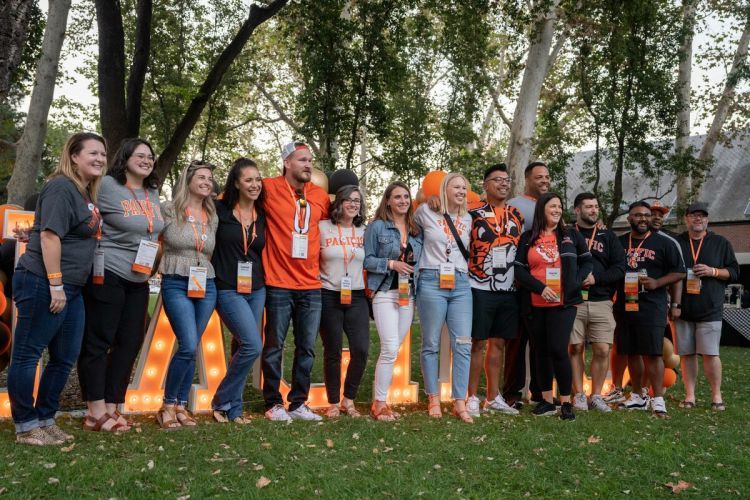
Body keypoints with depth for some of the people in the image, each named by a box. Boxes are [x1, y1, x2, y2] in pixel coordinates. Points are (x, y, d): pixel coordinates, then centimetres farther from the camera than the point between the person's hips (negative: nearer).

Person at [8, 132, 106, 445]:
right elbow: (49, 235, -19)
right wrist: (55, 285, -21)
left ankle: (45, 420, 26)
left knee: (66, 357, 14)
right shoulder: (61, 187, -12)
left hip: (69, 287, 10)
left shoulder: (86, 193, 16)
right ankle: (26, 427, 12)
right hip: (43, 285, -10)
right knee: (27, 354, 3)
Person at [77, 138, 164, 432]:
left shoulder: (153, 193, 13)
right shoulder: (107, 186, -8)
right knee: (98, 342, -1)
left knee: (129, 343, 7)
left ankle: (111, 408, 17)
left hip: (139, 281, 7)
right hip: (107, 275, -7)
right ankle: (96, 413, 6)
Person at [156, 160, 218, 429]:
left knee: (191, 348, 7)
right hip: (176, 285, -4)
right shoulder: (168, 210, -3)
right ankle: (168, 404, 5)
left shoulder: (213, 217, 11)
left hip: (206, 287, 5)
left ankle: (181, 405, 20)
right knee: (189, 346, -14)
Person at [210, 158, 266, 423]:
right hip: (228, 290, -5)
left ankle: (232, 408, 21)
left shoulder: (263, 216, 8)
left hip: (257, 290, 5)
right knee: (252, 346, -15)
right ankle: (222, 402, 4)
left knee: (243, 348, 9)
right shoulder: (220, 210, -6)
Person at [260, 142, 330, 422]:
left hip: (311, 285, 5)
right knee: (274, 346, 4)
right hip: (279, 284, -4)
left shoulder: (320, 195, 9)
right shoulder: (269, 188, -5)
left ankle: (298, 403, 22)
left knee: (307, 348, 9)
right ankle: (273, 404, 19)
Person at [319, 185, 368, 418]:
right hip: (329, 297, -2)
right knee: (333, 352, 3)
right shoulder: (322, 228, -1)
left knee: (361, 350, -5)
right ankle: (333, 403, 20)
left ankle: (349, 399, 16)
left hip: (357, 297, 3)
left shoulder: (364, 231, 9)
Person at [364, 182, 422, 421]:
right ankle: (379, 403, 0)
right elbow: (366, 259, -4)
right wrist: (391, 264, -15)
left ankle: (380, 395, 18)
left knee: (393, 349, 7)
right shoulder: (377, 226, -1)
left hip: (409, 294, 5)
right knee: (390, 349, -12)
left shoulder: (417, 230, 13)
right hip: (385, 293, -5)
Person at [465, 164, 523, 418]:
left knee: (498, 343, 11)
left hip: (509, 290, 5)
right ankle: (472, 398, 9)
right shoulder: (473, 213, -4)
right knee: (478, 343, -1)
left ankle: (493, 397, 21)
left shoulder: (517, 215, 12)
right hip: (480, 289, -5)